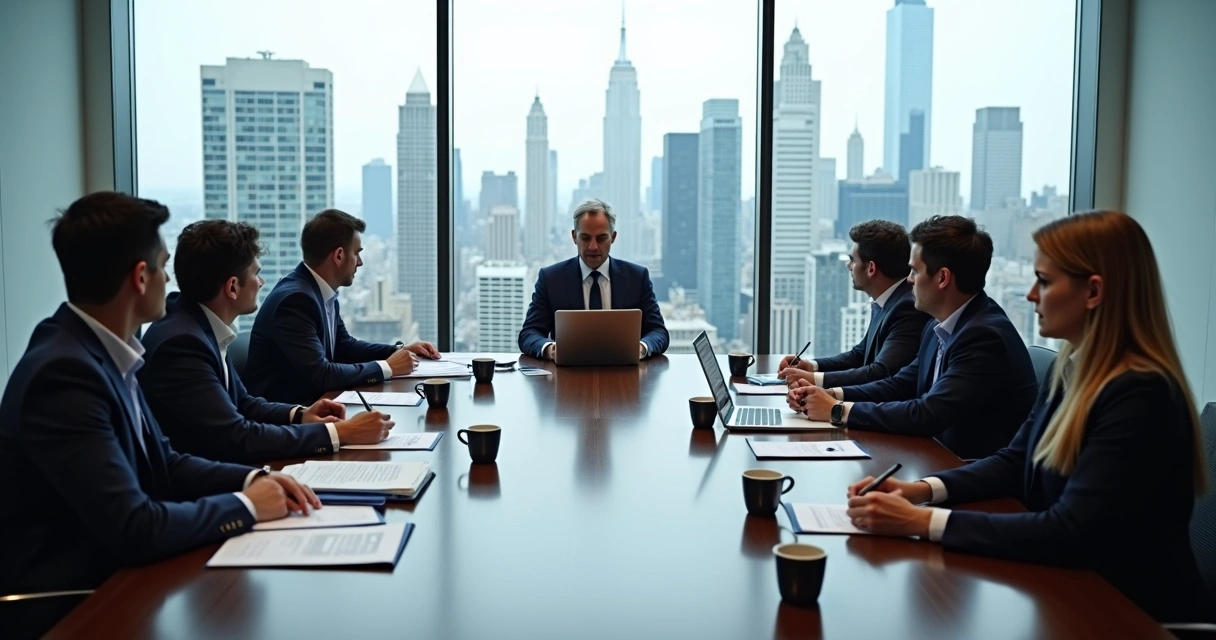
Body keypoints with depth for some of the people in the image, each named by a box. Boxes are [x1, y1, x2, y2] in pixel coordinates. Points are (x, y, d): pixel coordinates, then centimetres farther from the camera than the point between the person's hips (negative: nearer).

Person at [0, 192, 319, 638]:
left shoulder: (101, 351, 2)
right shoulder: (64, 373, -25)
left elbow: (162, 463, 11)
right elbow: (135, 529, -27)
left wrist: (253, 478, -3)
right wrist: (245, 505, -14)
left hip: (110, 576, 8)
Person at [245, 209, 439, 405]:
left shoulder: (323, 292, 3)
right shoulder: (295, 299, -22)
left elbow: (345, 347, 18)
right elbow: (319, 374, -26)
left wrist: (400, 350, 7)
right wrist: (386, 367, -17)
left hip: (310, 402, 8)